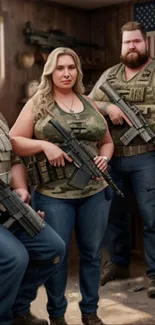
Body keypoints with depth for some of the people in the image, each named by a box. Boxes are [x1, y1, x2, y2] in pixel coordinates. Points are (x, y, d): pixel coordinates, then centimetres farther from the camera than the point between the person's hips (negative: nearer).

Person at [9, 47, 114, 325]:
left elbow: (107, 141, 19)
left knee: (92, 252, 12)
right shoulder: (38, 104, 1)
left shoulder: (89, 103, 12)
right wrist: (45, 145, -16)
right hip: (54, 194, -4)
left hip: (95, 192, 4)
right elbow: (13, 141, -2)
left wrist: (104, 158, -1)